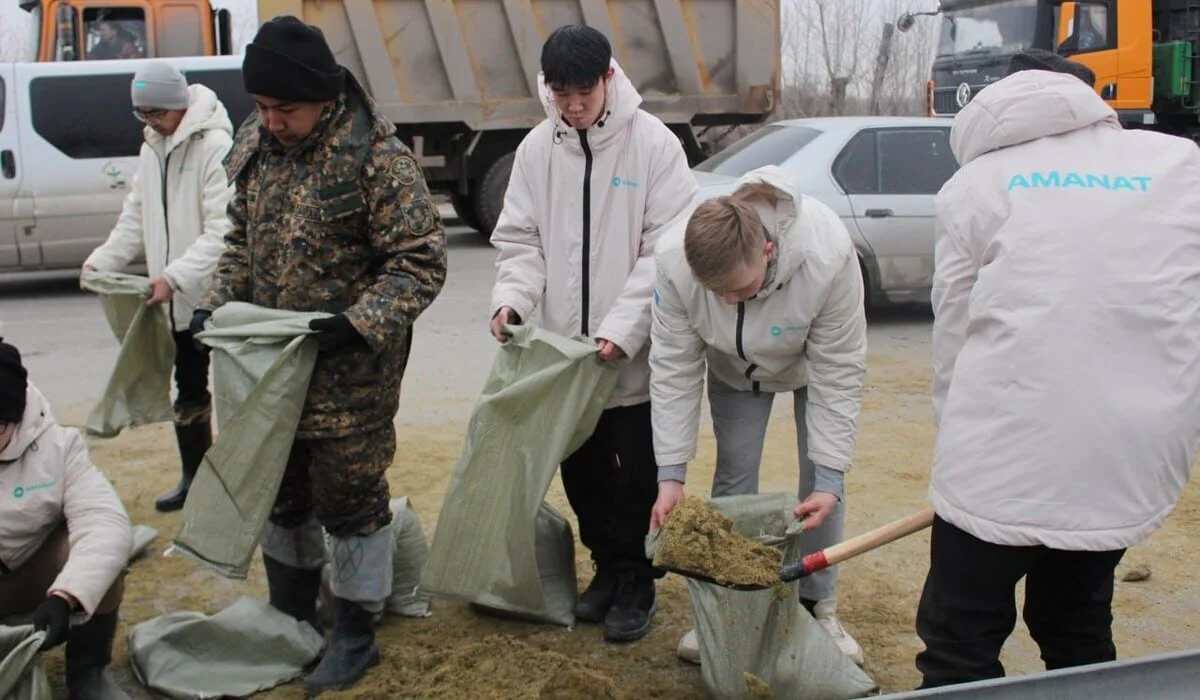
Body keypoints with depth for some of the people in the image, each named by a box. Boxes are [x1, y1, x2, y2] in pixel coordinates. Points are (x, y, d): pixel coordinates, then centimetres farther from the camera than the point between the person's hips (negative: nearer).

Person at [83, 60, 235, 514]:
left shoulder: (215, 147, -18)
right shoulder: (152, 148, 11)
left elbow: (222, 231, -24)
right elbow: (136, 217, 17)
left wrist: (175, 277, -30)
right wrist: (102, 260, 5)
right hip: (181, 298, 9)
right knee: (189, 388, 19)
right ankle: (194, 476, 34)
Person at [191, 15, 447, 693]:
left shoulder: (375, 154, -18)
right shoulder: (254, 144, 3)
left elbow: (421, 260, -17)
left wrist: (359, 323, -28)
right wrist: (218, 303, 1)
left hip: (350, 370, -7)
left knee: (352, 497, 4)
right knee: (282, 490, 19)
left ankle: (356, 634, 22)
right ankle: (291, 614, 39)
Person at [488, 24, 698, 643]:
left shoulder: (653, 142, -9)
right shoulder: (537, 148, 3)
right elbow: (521, 239, 6)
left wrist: (623, 328, -21)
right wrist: (511, 297, -14)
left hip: (636, 353, -4)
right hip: (566, 349, 4)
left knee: (638, 476, 6)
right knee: (582, 470, 14)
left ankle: (635, 582, 25)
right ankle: (607, 567, 34)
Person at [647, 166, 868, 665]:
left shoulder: (828, 257, -43)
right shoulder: (675, 263, -37)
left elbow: (838, 372, -32)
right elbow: (674, 368, -26)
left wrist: (830, 478, -32)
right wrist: (671, 472, -27)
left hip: (812, 359, -1)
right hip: (735, 365, 1)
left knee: (819, 476, -2)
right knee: (734, 474, 0)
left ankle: (818, 606, 15)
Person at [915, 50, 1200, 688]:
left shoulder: (975, 183, 7)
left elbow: (952, 331, 5)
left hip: (1006, 453, -3)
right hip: (1134, 458, 4)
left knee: (960, 647, 7)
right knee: (1079, 634, 22)